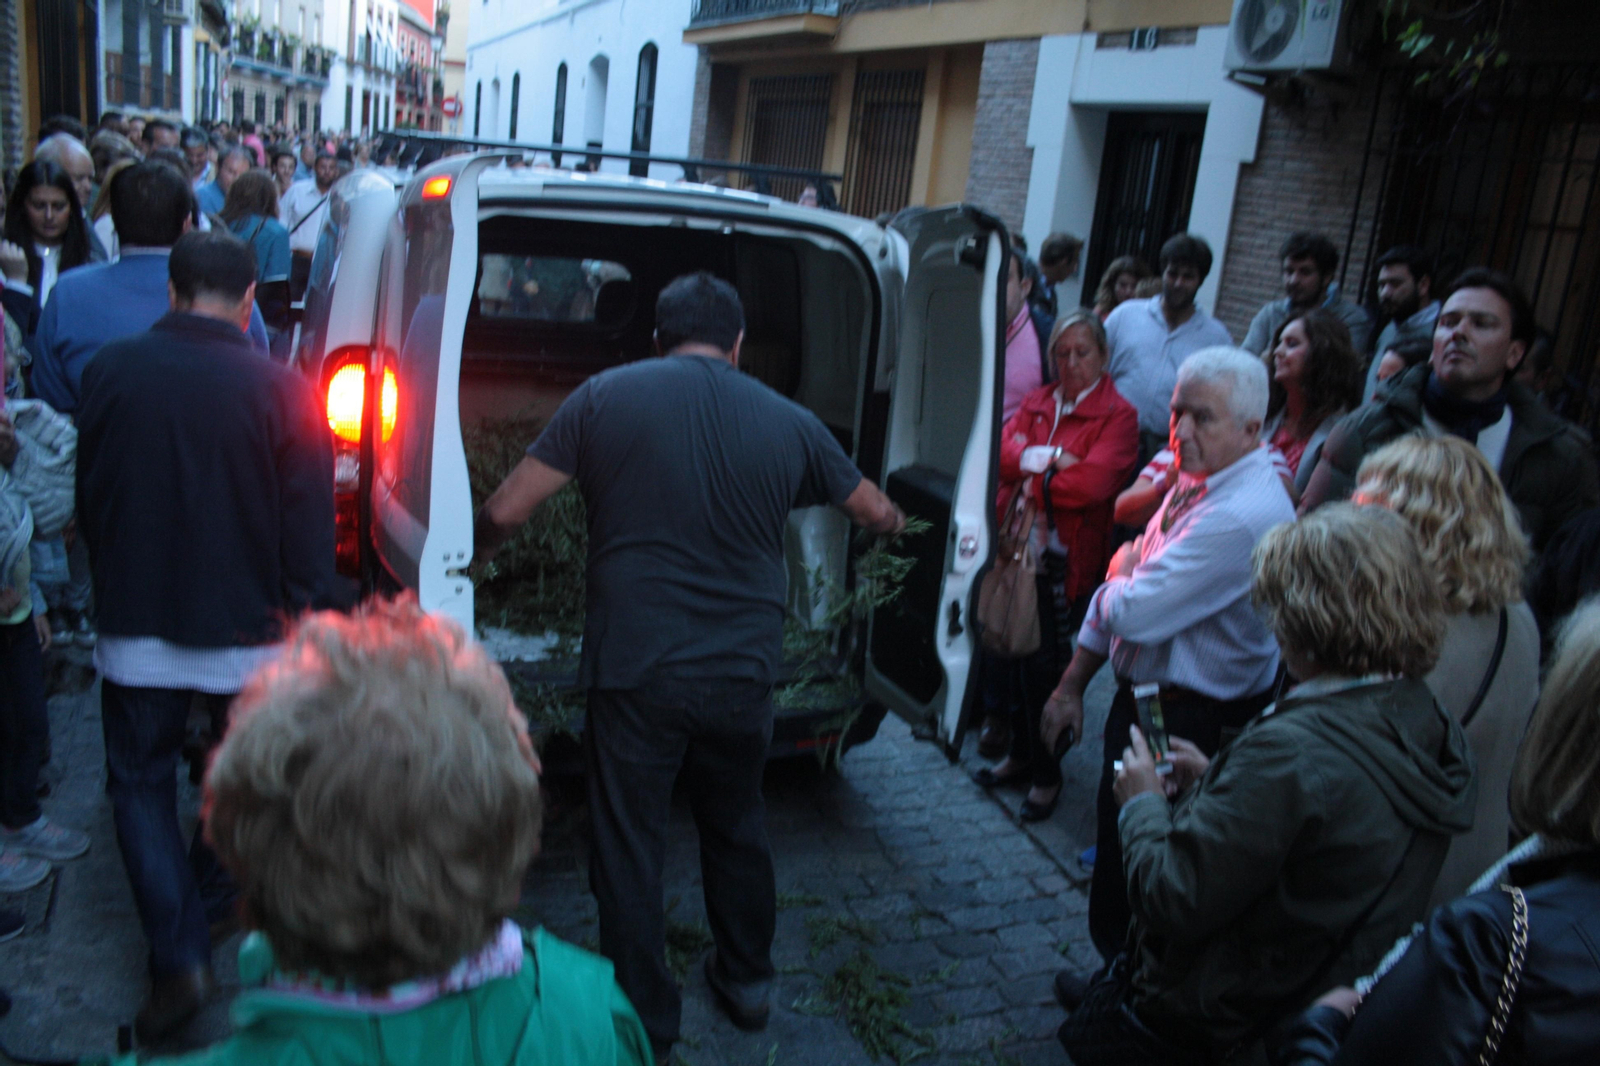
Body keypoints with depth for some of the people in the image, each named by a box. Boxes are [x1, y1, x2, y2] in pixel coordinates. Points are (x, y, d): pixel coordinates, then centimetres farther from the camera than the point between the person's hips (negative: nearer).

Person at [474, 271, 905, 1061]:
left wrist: (470, 554, 17)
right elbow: (876, 512, 17)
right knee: (737, 827, 25)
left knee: (629, 848, 13)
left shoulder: (604, 396, -4)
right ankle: (746, 981, 41)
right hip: (743, 673, 3)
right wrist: (893, 520, 41)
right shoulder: (789, 423, 3)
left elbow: (504, 512, -5)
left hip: (635, 670, -3)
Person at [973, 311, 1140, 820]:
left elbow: (1092, 480, -17)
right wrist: (1049, 459, -14)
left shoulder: (1118, 415, -3)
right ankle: (1021, 752, 30)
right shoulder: (1037, 402, 15)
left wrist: (1034, 482, -7)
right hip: (1017, 548, 5)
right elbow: (1003, 450, 0)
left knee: (1044, 664, 0)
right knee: (1007, 654, 8)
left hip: (1066, 560, -5)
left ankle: (1046, 774, 19)